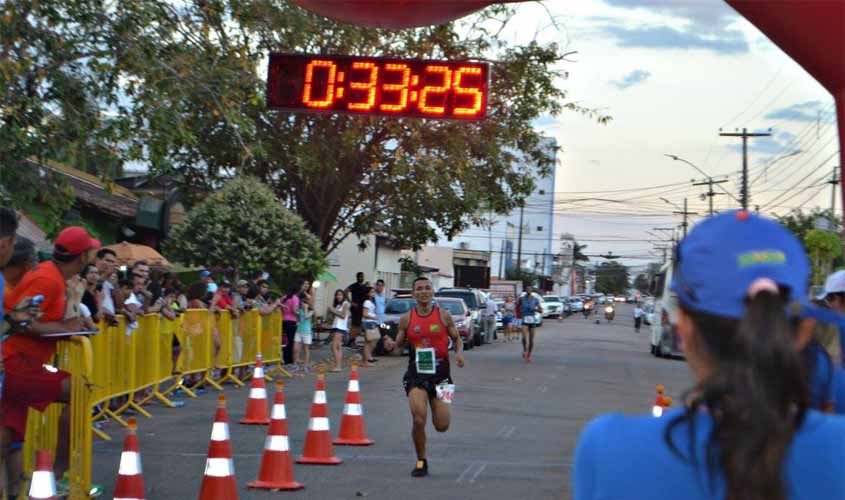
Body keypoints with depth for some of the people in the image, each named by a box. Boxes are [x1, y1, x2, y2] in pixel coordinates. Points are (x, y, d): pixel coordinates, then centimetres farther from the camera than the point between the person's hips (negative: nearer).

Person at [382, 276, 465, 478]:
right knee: (419, 420, -14)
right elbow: (399, 346, 8)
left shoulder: (443, 315, -1)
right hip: (416, 373, 0)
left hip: (440, 372, 0)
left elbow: (457, 339, 9)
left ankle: (439, 409, 39)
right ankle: (421, 461, 7)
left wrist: (459, 353, -12)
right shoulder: (406, 319, 2)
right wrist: (391, 346, -15)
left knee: (442, 426, 1)